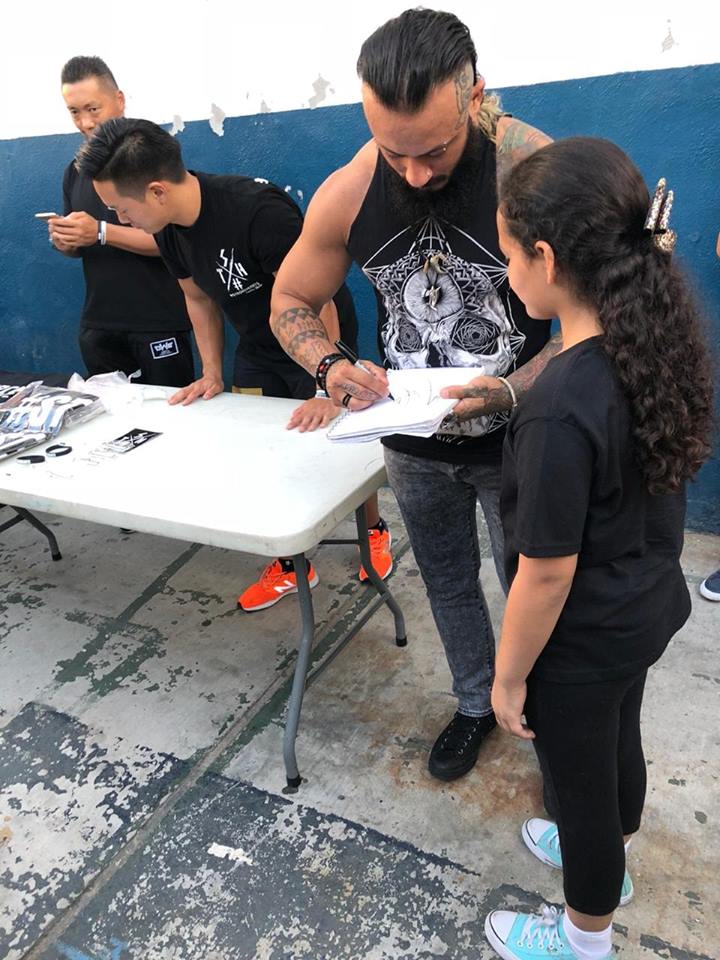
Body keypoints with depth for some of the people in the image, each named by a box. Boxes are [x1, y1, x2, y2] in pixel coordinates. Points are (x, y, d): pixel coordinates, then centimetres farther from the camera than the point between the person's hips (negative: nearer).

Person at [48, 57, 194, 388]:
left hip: (158, 323, -6)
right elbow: (79, 246, 21)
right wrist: (62, 241, -3)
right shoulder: (75, 171, 14)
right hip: (98, 324, 6)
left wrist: (101, 232, -21)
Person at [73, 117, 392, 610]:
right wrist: (212, 374, 2)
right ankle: (291, 564, 20)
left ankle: (376, 531, 30)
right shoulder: (169, 227, -7)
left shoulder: (259, 212, -32)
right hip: (258, 347, 7)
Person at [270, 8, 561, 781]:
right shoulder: (346, 193, -13)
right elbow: (290, 303, 0)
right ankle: (476, 705, 49)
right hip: (413, 443, 4)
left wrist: (512, 391, -32)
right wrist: (331, 367, -21)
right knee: (447, 582, 22)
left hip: (512, 442, -3)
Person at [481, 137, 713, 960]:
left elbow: (548, 573, -26)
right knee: (617, 743, 31)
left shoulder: (560, 412, -35)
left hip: (582, 642, -8)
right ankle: (608, 860, 62)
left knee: (580, 781, 18)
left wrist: (509, 676, -11)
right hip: (646, 608, 8)